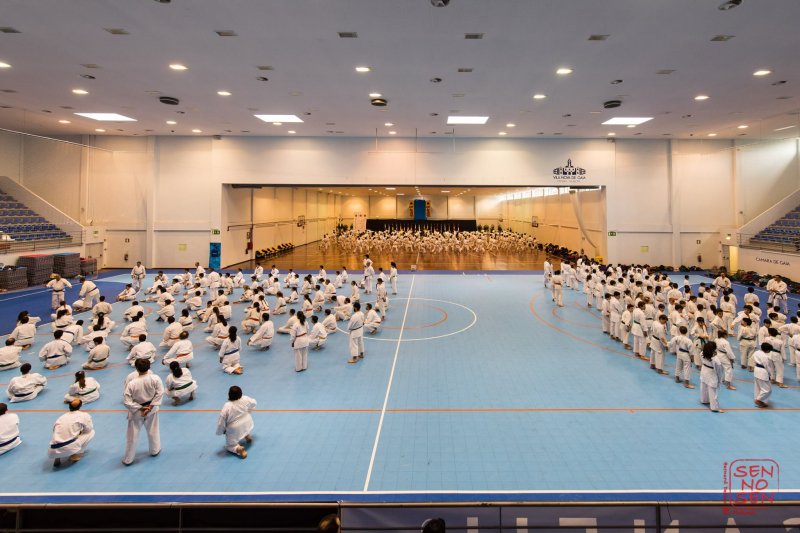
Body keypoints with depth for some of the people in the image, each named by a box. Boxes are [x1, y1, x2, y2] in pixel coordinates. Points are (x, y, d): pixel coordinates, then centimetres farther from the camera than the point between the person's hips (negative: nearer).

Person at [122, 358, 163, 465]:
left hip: (136, 412, -2)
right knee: (153, 431, 24)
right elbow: (160, 393, -14)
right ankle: (155, 450, 43)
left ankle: (128, 459, 27)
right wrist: (151, 406, -9)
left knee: (132, 436, 13)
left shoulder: (131, 383, -26)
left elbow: (126, 401, -19)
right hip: (152, 409, 2)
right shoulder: (155, 379, -23)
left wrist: (140, 408, -10)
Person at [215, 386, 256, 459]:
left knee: (229, 446, 18)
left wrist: (220, 432, 3)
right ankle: (247, 436, 21)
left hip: (235, 431, -4)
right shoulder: (245, 399, -15)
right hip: (248, 427, 4)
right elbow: (254, 403, 7)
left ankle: (238, 449, -12)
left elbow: (221, 421, -17)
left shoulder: (227, 406, -26)